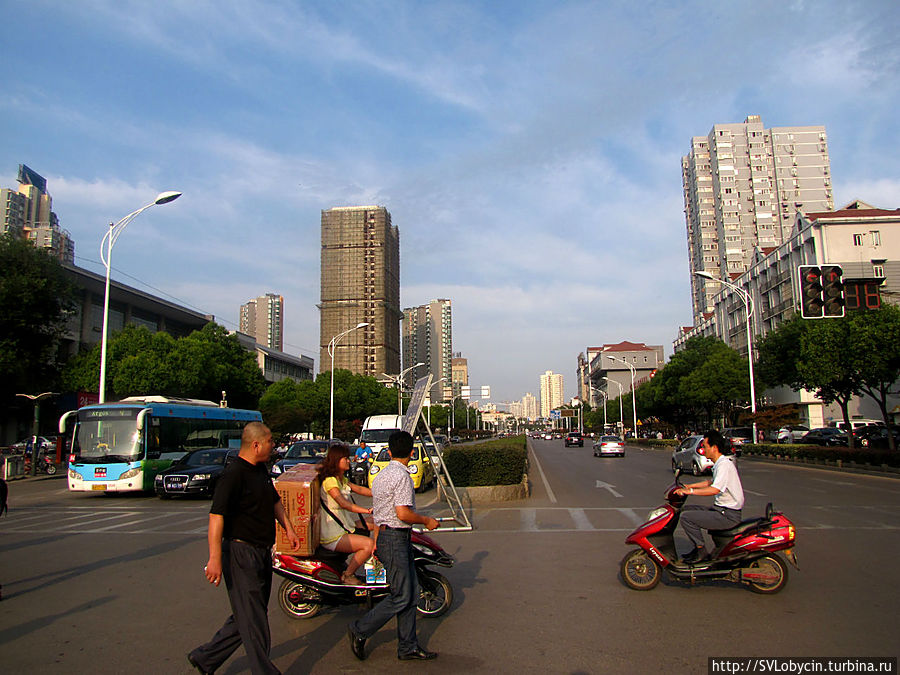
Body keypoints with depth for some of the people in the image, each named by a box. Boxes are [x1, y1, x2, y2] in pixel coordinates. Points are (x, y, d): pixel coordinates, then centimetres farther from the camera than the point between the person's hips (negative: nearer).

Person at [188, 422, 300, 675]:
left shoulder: (261, 470, 11)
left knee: (246, 616, 17)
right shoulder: (234, 473, -18)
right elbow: (216, 514, -25)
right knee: (252, 618, 0)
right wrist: (215, 558, -29)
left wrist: (288, 529, 19)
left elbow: (274, 501, 26)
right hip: (241, 553, -10)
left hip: (262, 553, 10)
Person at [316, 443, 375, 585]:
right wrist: (367, 510, -39)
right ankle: (347, 575, -5)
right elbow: (343, 503, -29)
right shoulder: (330, 480, -18)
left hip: (344, 525, 10)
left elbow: (359, 489, 16)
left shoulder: (342, 480, 15)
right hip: (333, 537, -10)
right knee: (369, 543, -23)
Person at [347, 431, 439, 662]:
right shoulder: (401, 476, -16)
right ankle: (360, 630, 8)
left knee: (410, 594, 11)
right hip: (395, 539, -10)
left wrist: (377, 541, 26)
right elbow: (403, 513, -22)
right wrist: (426, 520, -7)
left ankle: (408, 646, 15)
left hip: (384, 535, 10)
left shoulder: (380, 475, 14)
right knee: (401, 597, -3)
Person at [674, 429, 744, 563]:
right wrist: (690, 486, 26)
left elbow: (715, 489, -31)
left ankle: (700, 551, -4)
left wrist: (690, 491, -27)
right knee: (686, 509, 13)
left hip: (728, 515, -10)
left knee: (686, 517, -17)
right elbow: (711, 482, 31)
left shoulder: (724, 464, -19)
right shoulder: (720, 463, 13)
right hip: (721, 509, 10)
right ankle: (698, 547, 16)